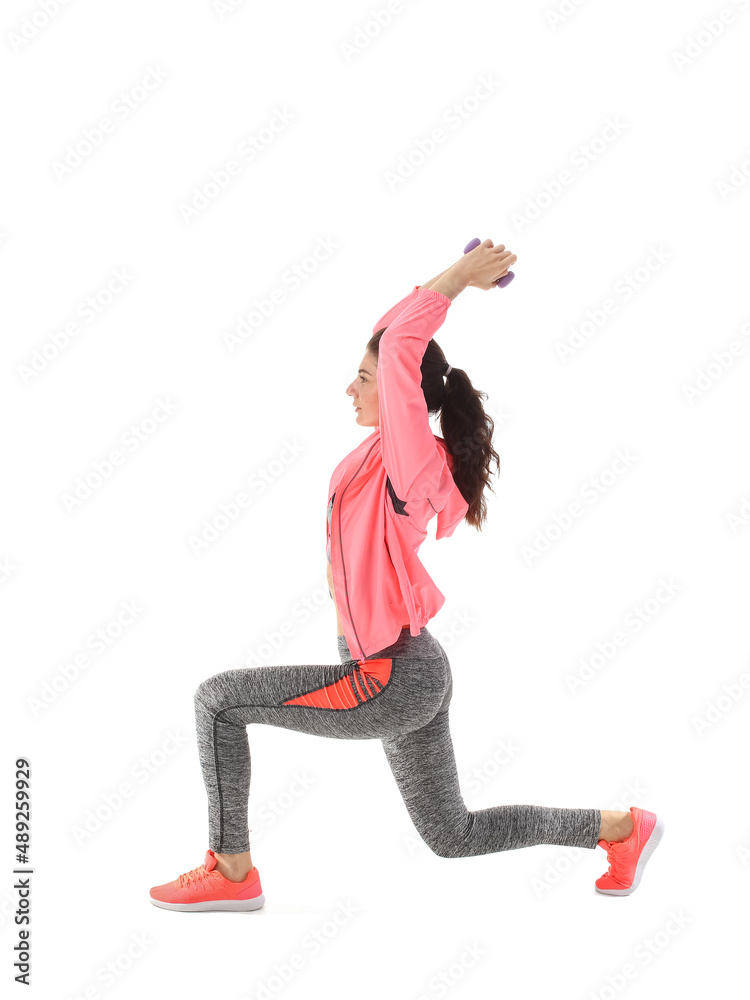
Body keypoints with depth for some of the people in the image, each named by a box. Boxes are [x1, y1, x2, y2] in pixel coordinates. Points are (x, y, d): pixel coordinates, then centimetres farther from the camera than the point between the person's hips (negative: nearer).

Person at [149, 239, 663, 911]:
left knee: (218, 698, -4)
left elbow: (398, 346, -25)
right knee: (453, 836, 21)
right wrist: (458, 278, 9)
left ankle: (231, 871, 6)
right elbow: (392, 341, 15)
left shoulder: (411, 457, -18)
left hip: (391, 682, -10)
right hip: (417, 675, 10)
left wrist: (460, 277, -15)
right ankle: (622, 828, 24)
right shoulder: (398, 452, 6)